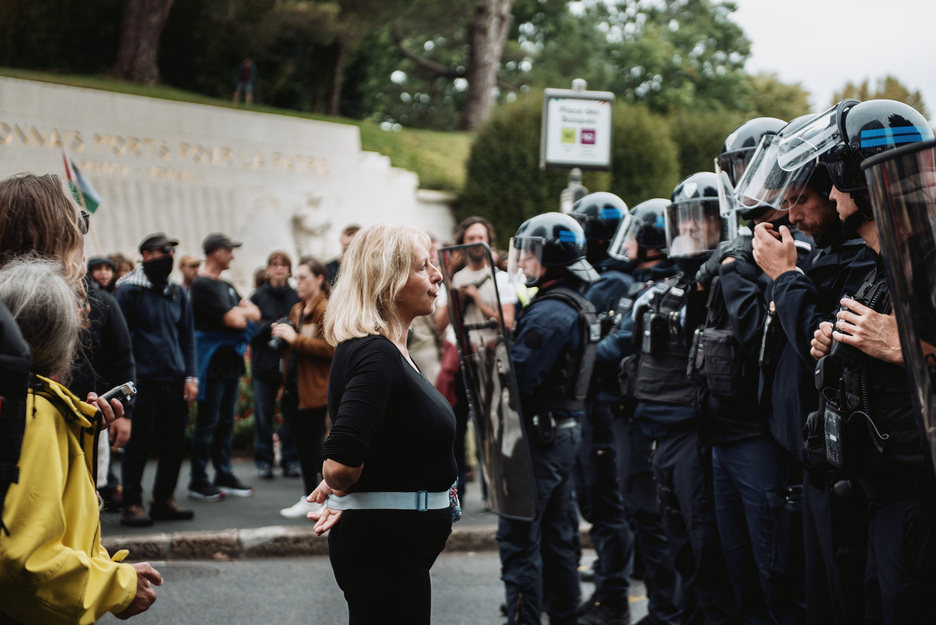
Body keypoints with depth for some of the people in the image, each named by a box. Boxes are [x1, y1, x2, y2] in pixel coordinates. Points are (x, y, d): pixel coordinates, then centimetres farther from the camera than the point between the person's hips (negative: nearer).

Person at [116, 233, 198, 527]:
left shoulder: (178, 293, 15)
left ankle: (164, 500, 18)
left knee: (175, 445, 6)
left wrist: (190, 376, 7)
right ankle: (132, 504, 6)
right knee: (139, 444, -2)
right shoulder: (130, 290, -1)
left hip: (175, 382, 5)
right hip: (144, 381, -5)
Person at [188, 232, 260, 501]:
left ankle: (224, 476, 20)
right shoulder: (203, 285, -13)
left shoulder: (226, 286, 18)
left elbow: (255, 314, 13)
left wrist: (242, 311, -7)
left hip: (230, 358, 9)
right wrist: (243, 311, 0)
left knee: (226, 420, 12)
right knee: (208, 421, -5)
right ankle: (198, 481, 1)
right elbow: (234, 320, -20)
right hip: (212, 359, -9)